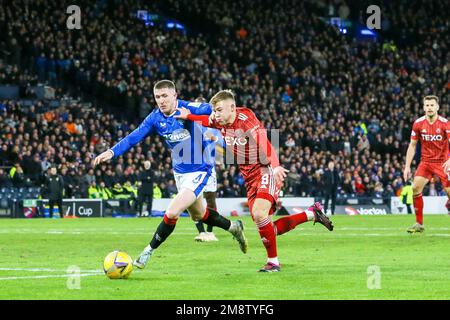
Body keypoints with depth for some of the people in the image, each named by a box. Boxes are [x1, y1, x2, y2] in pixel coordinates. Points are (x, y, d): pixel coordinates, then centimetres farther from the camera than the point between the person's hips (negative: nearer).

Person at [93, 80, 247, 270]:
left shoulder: (189, 109, -20)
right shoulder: (156, 118, -5)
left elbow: (211, 110, -34)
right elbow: (134, 137, -6)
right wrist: (112, 152, -19)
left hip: (198, 171, -7)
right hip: (179, 172, 7)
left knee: (172, 213, -18)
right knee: (198, 215, 23)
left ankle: (149, 250, 0)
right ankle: (233, 227, 47)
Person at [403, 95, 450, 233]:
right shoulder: (418, 123, -3)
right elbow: (412, 145, 6)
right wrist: (407, 166, 1)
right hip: (426, 161, 3)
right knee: (416, 188, -11)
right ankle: (419, 224, -1)